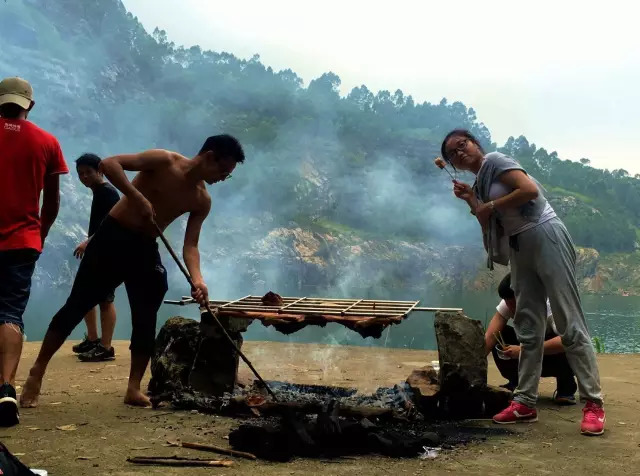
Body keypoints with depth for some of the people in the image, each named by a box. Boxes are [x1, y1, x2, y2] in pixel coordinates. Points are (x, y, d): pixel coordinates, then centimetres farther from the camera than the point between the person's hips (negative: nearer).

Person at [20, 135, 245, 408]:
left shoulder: (202, 201, 2)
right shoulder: (164, 161, -14)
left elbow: (190, 245, -4)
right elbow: (108, 164, -22)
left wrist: (197, 279, -23)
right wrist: (138, 198, -32)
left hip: (146, 249, 5)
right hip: (112, 237, -5)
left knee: (146, 321, -1)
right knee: (77, 305, -1)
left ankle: (134, 388, 9)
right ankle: (37, 373, 9)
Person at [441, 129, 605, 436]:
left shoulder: (495, 161, -3)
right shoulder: (480, 184, 19)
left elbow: (530, 190, -18)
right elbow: (490, 227, 12)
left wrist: (490, 206, -9)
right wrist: (472, 202, 6)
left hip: (545, 237, -9)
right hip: (519, 248, 9)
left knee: (570, 324, -9)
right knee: (528, 328, 9)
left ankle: (593, 404, -8)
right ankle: (525, 402, 14)